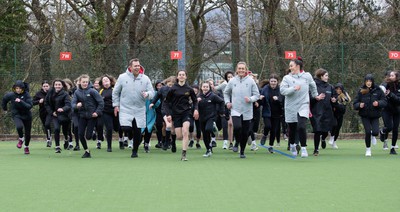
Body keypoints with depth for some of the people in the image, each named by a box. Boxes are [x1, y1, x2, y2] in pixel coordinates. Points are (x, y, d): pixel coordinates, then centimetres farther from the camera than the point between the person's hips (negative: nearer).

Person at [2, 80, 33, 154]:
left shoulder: (26, 95, -15)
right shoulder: (11, 95, -10)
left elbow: (30, 106, -23)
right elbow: (4, 99, 11)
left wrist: (21, 102, -35)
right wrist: (4, 108, 24)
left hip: (27, 115, 0)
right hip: (16, 115, 0)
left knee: (27, 133, 8)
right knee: (19, 126, -31)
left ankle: (26, 147, 37)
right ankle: (21, 139, 1)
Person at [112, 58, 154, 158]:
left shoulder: (145, 79, 1)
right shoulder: (122, 77, 0)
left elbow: (152, 92, 1)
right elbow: (115, 92, 9)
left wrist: (147, 94, -21)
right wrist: (116, 105, 6)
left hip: (139, 110, 1)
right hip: (125, 110, -1)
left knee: (137, 133, 2)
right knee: (125, 128, -17)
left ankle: (135, 151, 23)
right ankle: (130, 135, 21)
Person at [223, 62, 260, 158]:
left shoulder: (250, 81, 0)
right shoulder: (232, 81, 5)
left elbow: (257, 94, 4)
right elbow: (226, 92, 20)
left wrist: (250, 99, -14)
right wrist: (227, 102, 6)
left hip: (247, 111, 0)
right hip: (235, 111, 0)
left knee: (245, 132, 5)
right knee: (237, 127, -23)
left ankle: (242, 151, 21)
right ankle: (237, 142, 6)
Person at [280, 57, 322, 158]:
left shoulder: (307, 76, 2)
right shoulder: (287, 78, -2)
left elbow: (313, 86, 21)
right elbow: (282, 90, -13)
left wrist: (316, 96, 31)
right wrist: (294, 88, -22)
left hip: (303, 106, -1)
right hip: (291, 107, 1)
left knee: (301, 127, -19)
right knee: (292, 129, 12)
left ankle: (304, 148, -8)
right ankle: (292, 145, 39)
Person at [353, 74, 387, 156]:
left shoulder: (378, 90, -3)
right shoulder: (361, 91, -3)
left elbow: (384, 102, -2)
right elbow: (355, 104, 0)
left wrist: (378, 103, -21)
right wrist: (359, 105, -21)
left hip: (375, 115, 0)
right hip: (365, 115, 0)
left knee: (375, 132, -13)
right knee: (368, 132, -9)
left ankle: (373, 136, 28)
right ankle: (368, 149, 15)